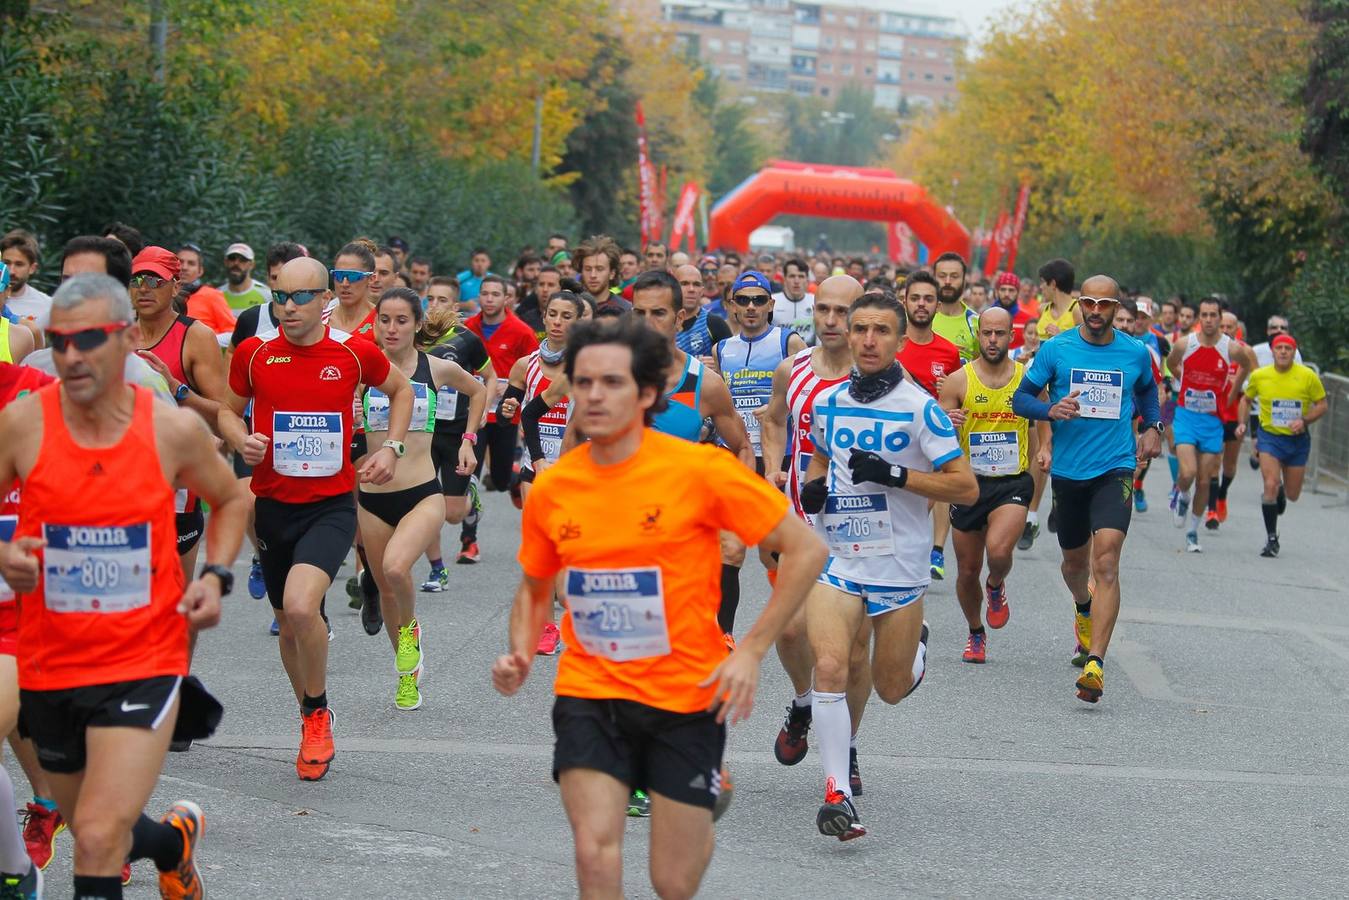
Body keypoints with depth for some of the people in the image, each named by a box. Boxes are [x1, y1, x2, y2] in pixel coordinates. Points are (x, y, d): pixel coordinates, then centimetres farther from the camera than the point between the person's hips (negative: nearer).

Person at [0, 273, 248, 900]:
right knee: (97, 833, 19)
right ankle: (175, 838, 51)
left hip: (144, 664, -2)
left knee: (98, 838, -17)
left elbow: (230, 501, 12)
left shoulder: (174, 430, -8)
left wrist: (215, 576, -4)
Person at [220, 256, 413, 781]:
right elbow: (227, 410, 13)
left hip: (332, 505, -3)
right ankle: (312, 729, 36)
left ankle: (318, 713, -1)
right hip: (273, 504, 3)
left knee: (301, 606, -25)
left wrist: (391, 448, 3)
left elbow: (401, 390, 15)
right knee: (288, 623, 14)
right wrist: (241, 440, -8)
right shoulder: (254, 352, -2)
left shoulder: (355, 353, -5)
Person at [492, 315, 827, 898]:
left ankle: (704, 812, 40)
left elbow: (805, 550, -7)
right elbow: (535, 588, 18)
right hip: (588, 692, 2)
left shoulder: (698, 469, -13)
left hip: (687, 695, -2)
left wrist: (750, 652, -12)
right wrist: (520, 656, -2)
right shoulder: (549, 490, -1)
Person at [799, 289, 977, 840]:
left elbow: (966, 487, -11)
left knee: (892, 690, 9)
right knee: (829, 667, -19)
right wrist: (813, 486, 2)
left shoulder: (919, 408, -9)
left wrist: (895, 474, -21)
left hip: (899, 567, -2)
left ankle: (915, 644, 45)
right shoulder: (828, 403, 4)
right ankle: (838, 792, -14)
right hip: (836, 560, 2)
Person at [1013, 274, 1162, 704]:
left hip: (1115, 469, -1)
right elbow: (1021, 397, 2)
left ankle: (1094, 663, -23)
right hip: (1067, 470, 2)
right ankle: (1084, 609, 54)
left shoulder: (1135, 353, 4)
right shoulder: (1056, 349, -1)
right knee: (1075, 559, 18)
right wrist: (1051, 410, -17)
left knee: (1106, 563, -17)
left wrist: (1153, 426, 11)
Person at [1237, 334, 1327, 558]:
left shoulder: (1308, 376, -10)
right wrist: (1242, 423, -2)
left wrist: (1304, 421, -17)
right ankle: (1271, 538, -4)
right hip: (1269, 436, -1)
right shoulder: (1259, 376, -6)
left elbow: (1322, 405, -1)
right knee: (1270, 485, -18)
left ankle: (1281, 492, 50)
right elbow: (1246, 399, 12)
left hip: (1298, 440, 1)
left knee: (1292, 495, 10)